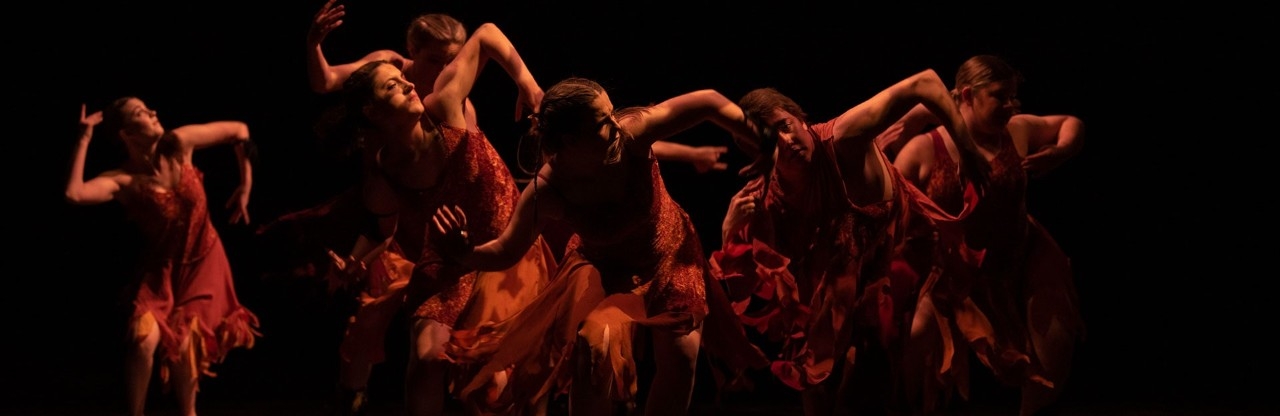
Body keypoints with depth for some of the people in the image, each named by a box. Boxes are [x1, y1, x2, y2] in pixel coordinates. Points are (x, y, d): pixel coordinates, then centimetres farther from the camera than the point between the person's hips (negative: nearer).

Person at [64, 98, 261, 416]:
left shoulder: (179, 144, -13)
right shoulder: (123, 181, -21)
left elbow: (239, 131, -1)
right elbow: (74, 194, -41)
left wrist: (244, 189, 4)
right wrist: (84, 140, -34)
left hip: (204, 262, 2)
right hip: (162, 268, -2)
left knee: (185, 343, -3)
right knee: (146, 340, -22)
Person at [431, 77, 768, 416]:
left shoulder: (632, 132, -35)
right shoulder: (546, 194, -33)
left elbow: (709, 102, -24)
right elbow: (506, 252, -18)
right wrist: (466, 253, -40)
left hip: (670, 251, 2)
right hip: (607, 269, -2)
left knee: (681, 357, -3)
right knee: (596, 344, -25)